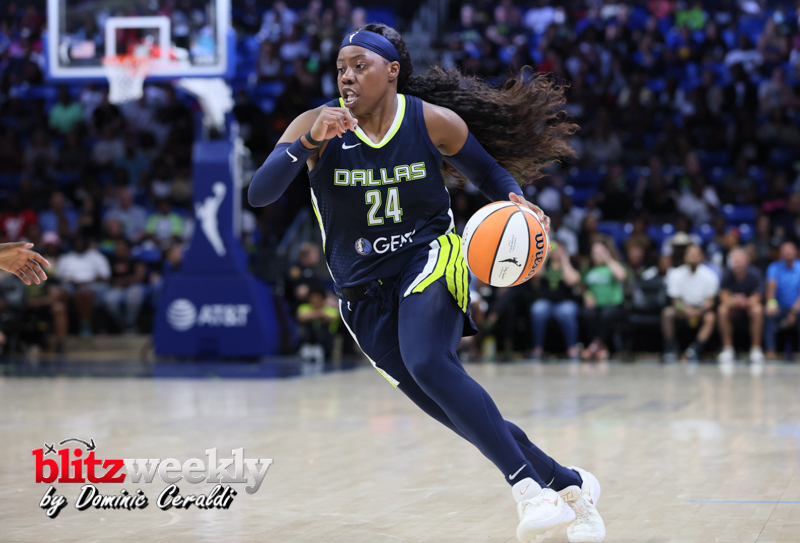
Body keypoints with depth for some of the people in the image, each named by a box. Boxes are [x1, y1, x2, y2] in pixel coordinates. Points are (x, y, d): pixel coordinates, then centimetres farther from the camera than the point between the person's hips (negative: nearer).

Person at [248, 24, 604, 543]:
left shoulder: (434, 121, -6)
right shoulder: (317, 125, -7)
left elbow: (490, 172, 10)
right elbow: (259, 194, -19)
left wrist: (516, 200, -11)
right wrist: (310, 143, -33)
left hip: (430, 260, -2)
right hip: (365, 292, 2)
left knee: (428, 364, -33)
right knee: (463, 417, 0)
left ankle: (530, 490, -32)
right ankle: (569, 485, 18)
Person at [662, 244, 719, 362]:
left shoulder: (709, 276, -9)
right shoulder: (676, 274, -8)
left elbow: (709, 301, -8)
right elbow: (676, 300, -7)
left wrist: (699, 311, -29)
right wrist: (686, 309, -29)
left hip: (701, 309, -1)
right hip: (683, 307, 1)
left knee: (710, 317, -34)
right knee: (667, 313, -30)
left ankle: (694, 350, -32)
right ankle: (670, 350, -21)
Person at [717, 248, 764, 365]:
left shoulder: (754, 274, -15)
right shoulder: (728, 275, -11)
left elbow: (756, 300, -20)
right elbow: (724, 298, -16)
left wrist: (745, 302, -44)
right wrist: (733, 301, -41)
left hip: (749, 307, -1)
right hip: (734, 310, 1)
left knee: (757, 310, -35)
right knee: (722, 310, -31)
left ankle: (756, 349, -26)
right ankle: (728, 349, -21)